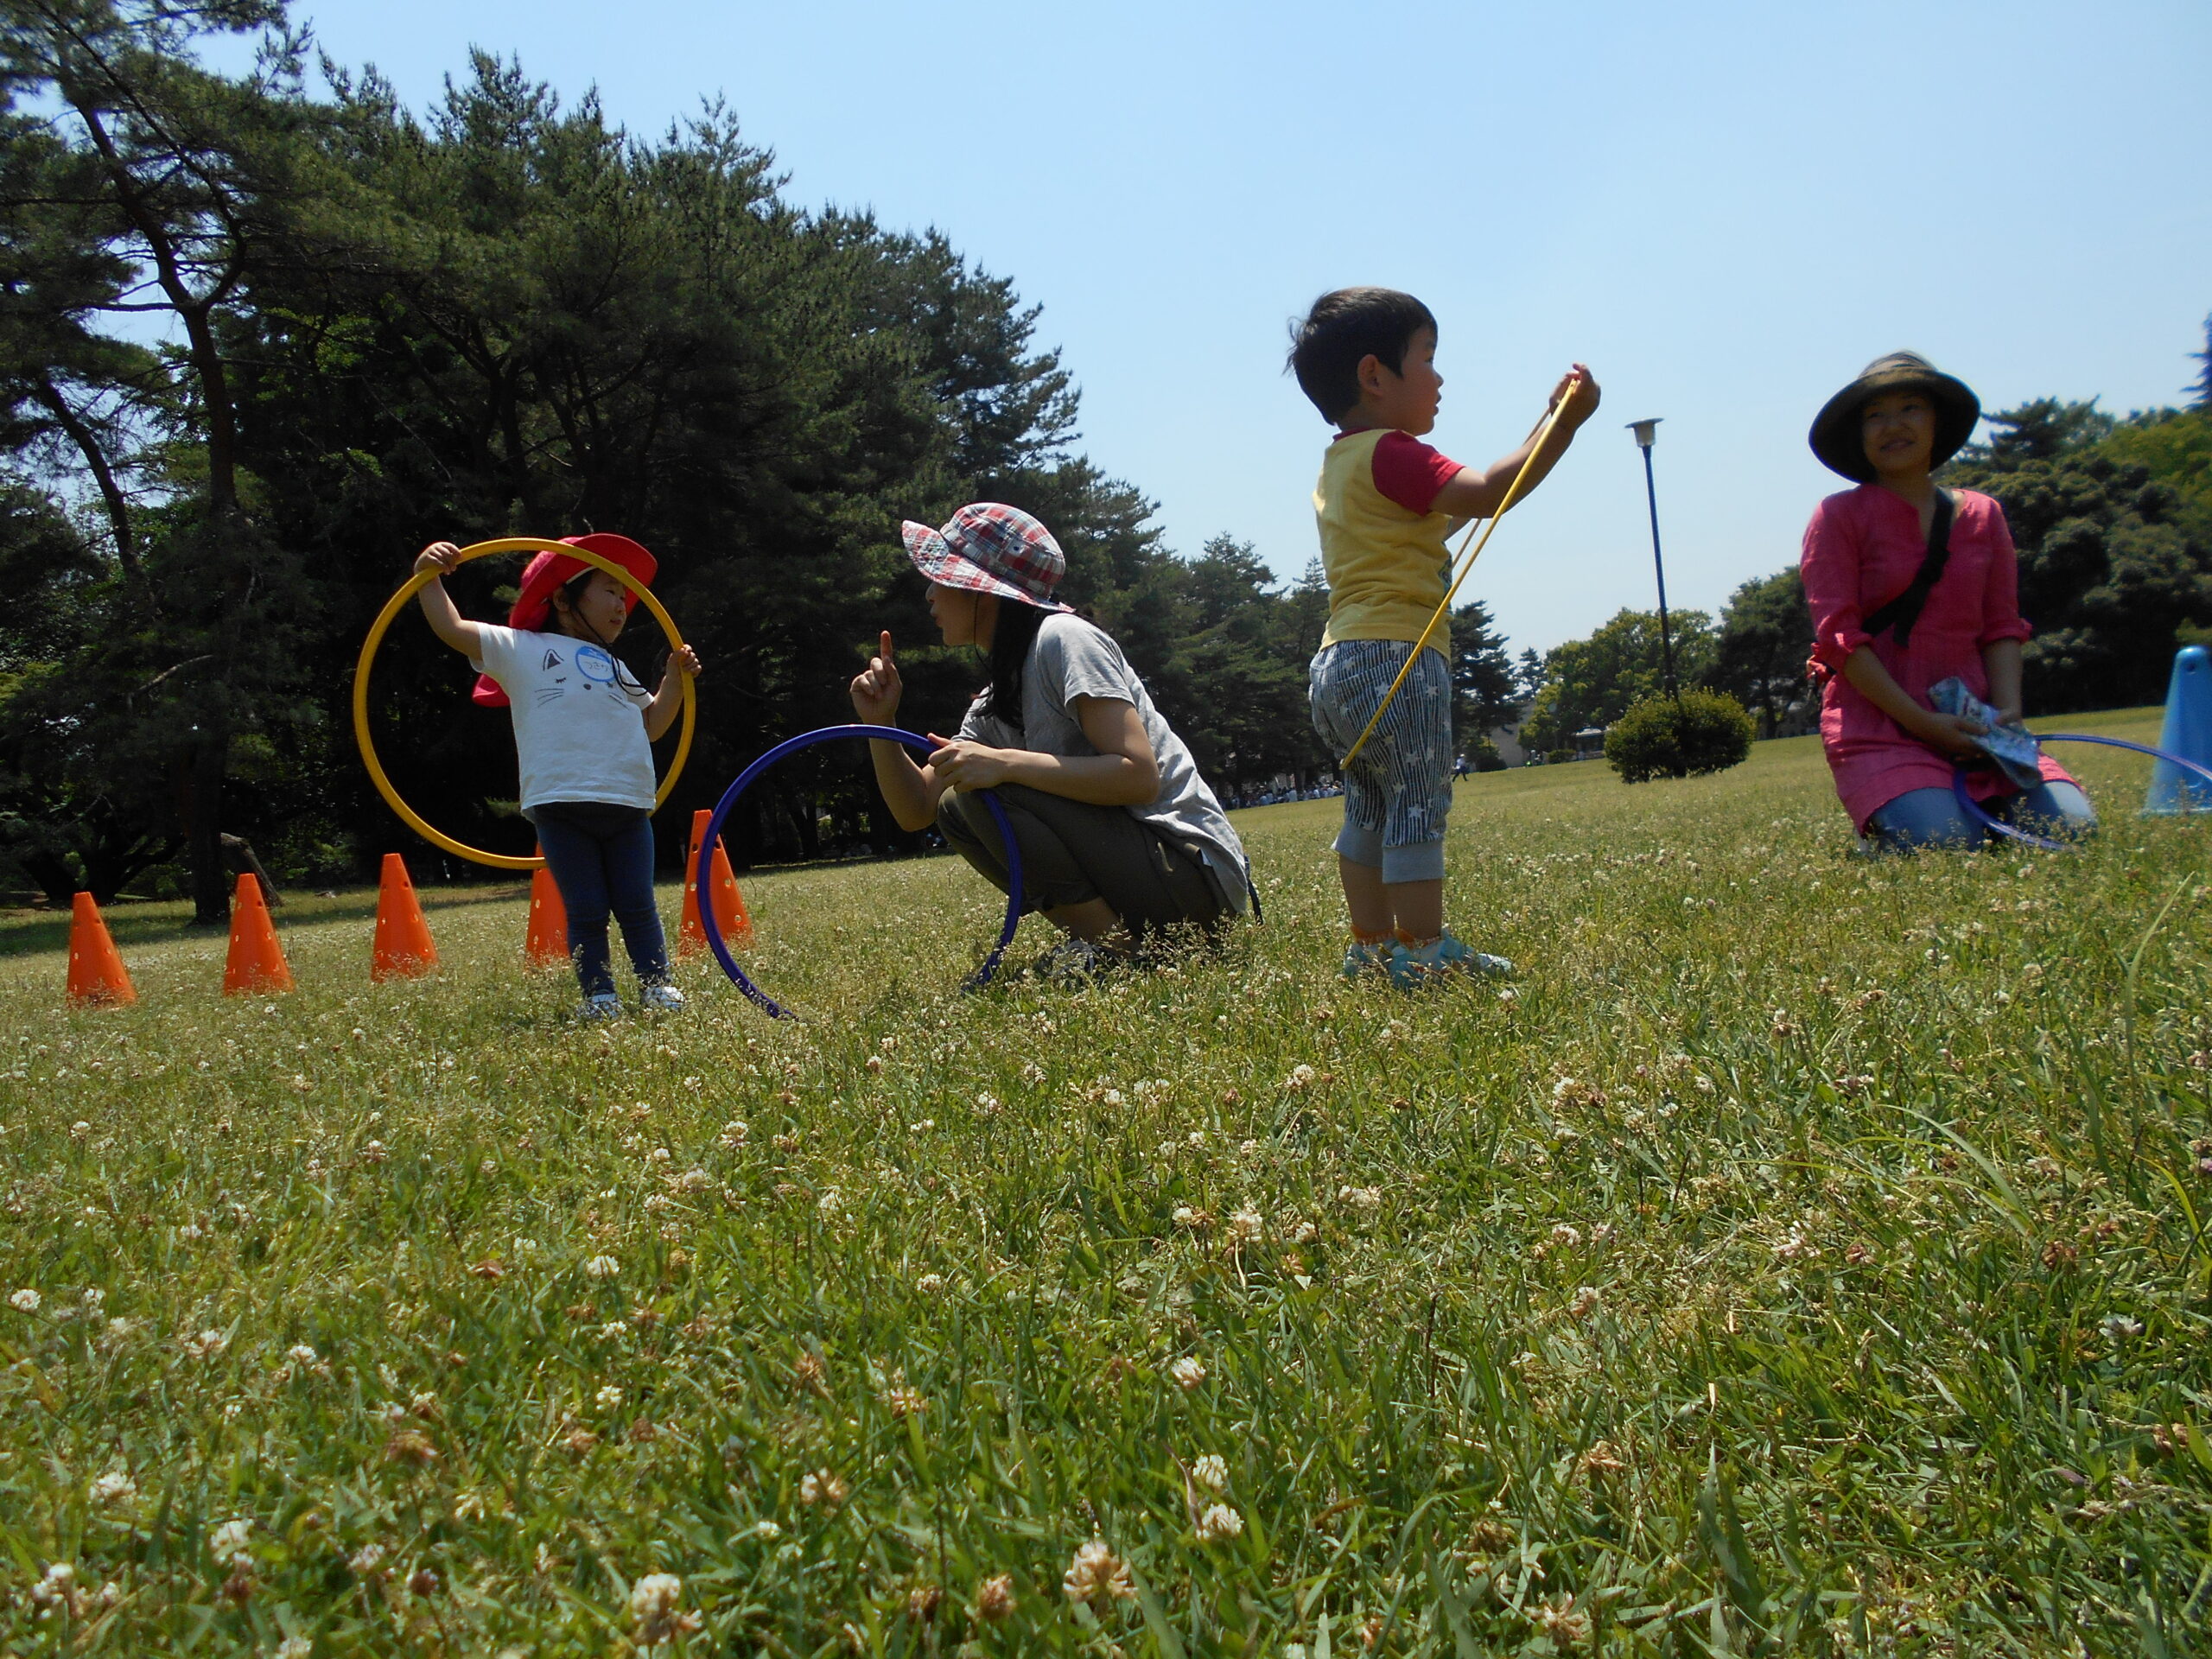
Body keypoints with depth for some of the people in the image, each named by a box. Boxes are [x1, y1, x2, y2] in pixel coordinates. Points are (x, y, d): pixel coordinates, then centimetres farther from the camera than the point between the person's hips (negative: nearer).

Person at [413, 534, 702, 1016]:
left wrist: (675, 676, 22)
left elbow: (651, 723, 31)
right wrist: (429, 577, -1)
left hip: (628, 806, 5)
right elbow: (452, 629, 7)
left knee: (638, 906, 5)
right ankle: (598, 996, 5)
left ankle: (656, 987, 12)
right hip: (561, 806, -5)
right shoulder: (522, 649, 11)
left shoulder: (615, 668, 29)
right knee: (585, 911, -3)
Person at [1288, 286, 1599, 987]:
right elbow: (1487, 492, -20)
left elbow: (1439, 516, 30)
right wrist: (1564, 424, -16)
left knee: (1370, 807, 15)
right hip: (1395, 657, -10)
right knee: (1419, 803, -7)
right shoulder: (1392, 455, -9)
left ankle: (1371, 945, 20)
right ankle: (1422, 949, -5)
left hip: (1336, 665, 10)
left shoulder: (1337, 465, 21)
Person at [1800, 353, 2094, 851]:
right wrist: (1922, 722, -15)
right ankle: (1881, 836, 7)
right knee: (1947, 847, -26)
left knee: (2071, 828, -15)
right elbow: (1839, 637, -8)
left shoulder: (1982, 515, 14)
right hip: (1878, 726, -4)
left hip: (1971, 721, 5)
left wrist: (2007, 710, -7)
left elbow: (2002, 626, 11)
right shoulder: (1839, 517, 0)